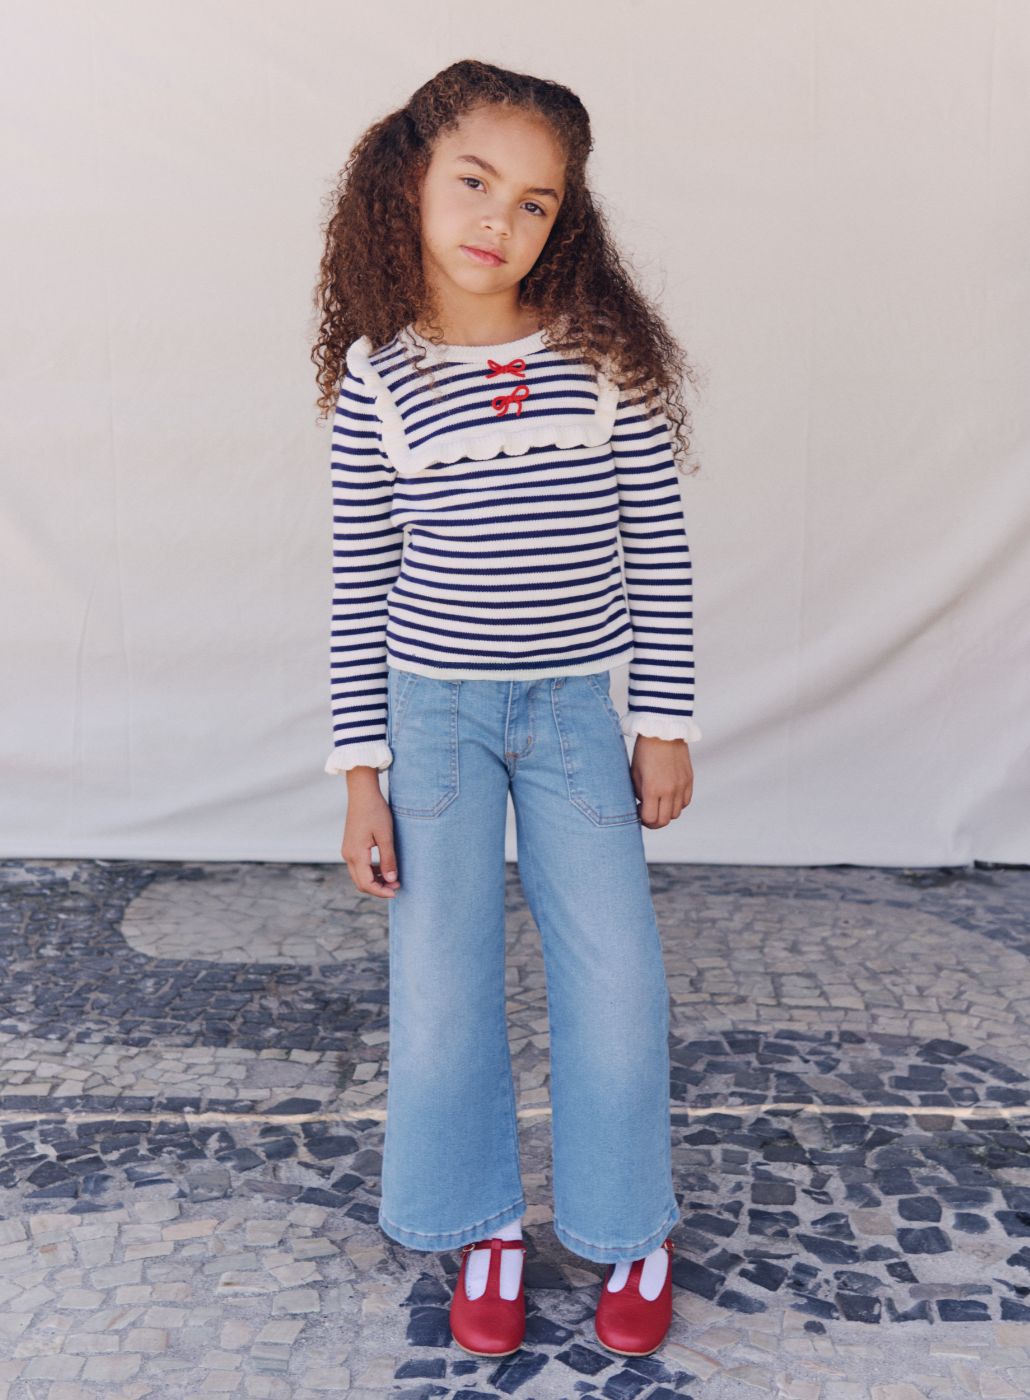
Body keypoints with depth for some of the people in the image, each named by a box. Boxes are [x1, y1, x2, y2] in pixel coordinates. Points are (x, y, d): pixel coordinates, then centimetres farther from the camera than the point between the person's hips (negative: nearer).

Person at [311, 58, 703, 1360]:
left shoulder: (607, 359, -7)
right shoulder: (376, 378, -6)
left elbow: (658, 550, -1)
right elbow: (360, 584, -2)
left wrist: (664, 722, -2)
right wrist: (361, 774, -3)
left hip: (577, 711, 0)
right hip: (432, 711, 0)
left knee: (614, 978, 3)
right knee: (441, 983, 7)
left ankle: (629, 1230, 27)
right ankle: (485, 1228, 29)